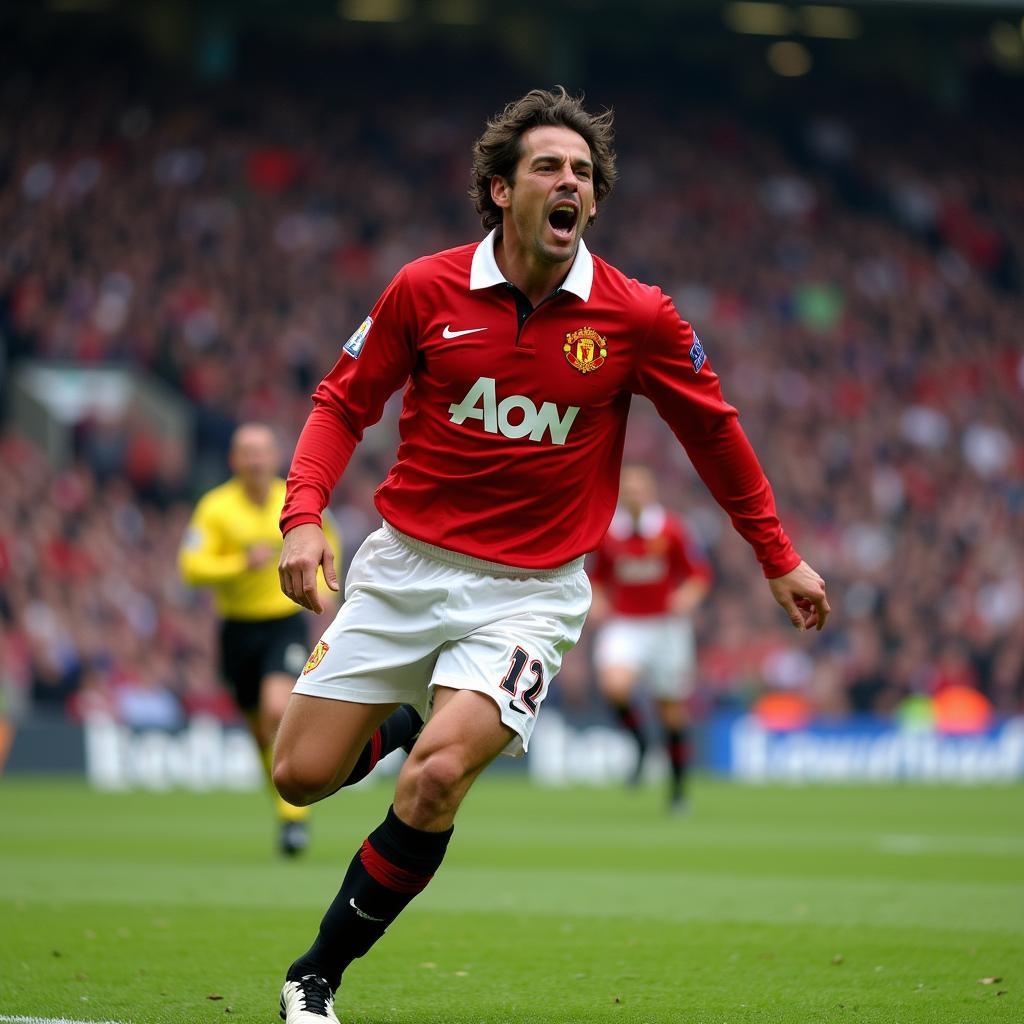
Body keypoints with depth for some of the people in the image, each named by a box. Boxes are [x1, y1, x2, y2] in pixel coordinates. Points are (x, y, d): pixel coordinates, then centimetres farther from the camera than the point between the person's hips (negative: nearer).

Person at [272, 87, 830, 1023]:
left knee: (435, 781, -22)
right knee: (303, 775, -2)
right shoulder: (426, 290, -5)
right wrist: (304, 514, -11)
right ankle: (392, 712, 35)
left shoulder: (638, 318, -5)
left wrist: (779, 558, 13)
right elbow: (343, 402, 6)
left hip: (530, 592, -2)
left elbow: (713, 427, 9)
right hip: (406, 564, 2)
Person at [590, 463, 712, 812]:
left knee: (672, 714, 3)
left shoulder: (669, 529, -7)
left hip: (666, 626, -1)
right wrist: (598, 600, -2)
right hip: (623, 626, 1)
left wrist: (688, 596, -21)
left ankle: (678, 787, 20)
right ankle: (638, 741, 1)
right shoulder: (608, 532, 0)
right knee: (615, 686, -28)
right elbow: (599, 575, 17)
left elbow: (700, 572, -2)